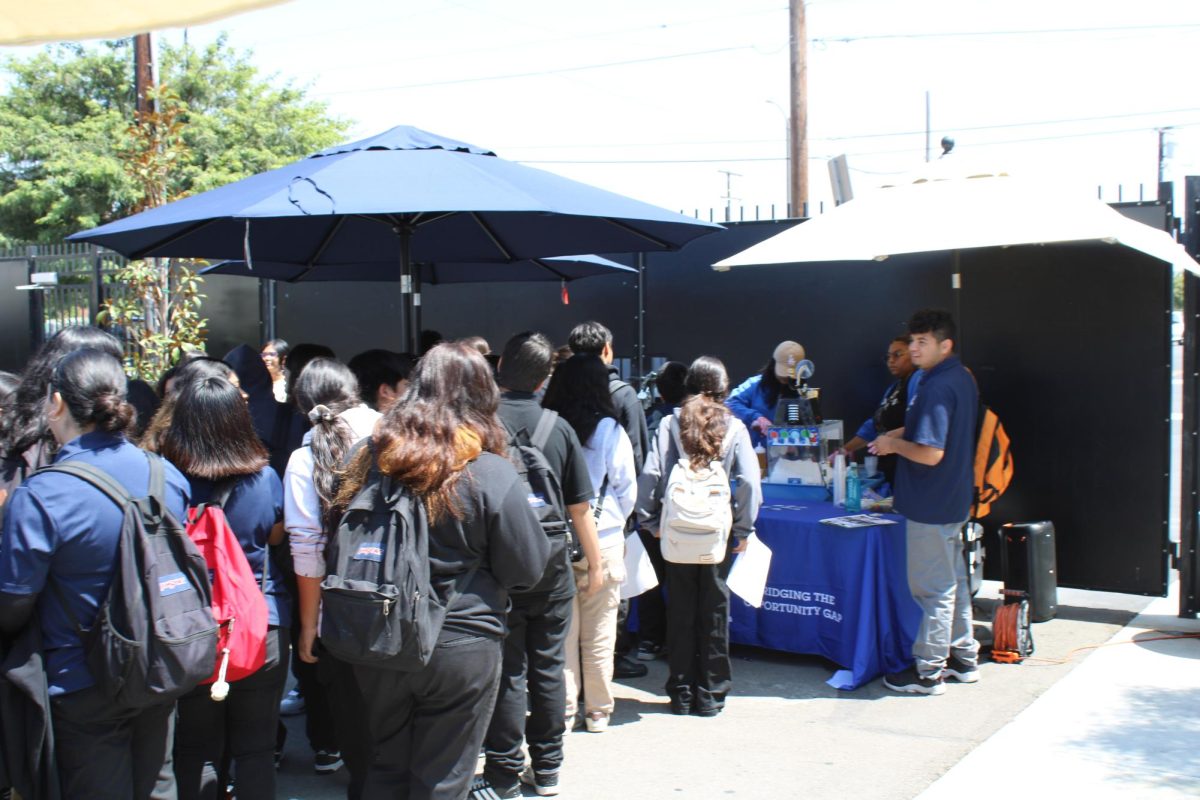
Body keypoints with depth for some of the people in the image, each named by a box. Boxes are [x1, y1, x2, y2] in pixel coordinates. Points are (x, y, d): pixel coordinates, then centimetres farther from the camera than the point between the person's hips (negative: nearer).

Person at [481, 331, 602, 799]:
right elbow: (580, 506, 0)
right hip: (552, 569, 2)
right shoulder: (558, 427, -3)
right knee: (548, 669, 12)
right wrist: (595, 563, 12)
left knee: (506, 673, 6)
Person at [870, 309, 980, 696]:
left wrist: (894, 444, -12)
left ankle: (927, 671, 10)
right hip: (954, 499, 10)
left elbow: (931, 453, -28)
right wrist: (901, 434, 11)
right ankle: (963, 659, 30)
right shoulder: (962, 378, 8)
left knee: (933, 589, 0)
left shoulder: (936, 388, -23)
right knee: (954, 581, 19)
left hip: (930, 505, -10)